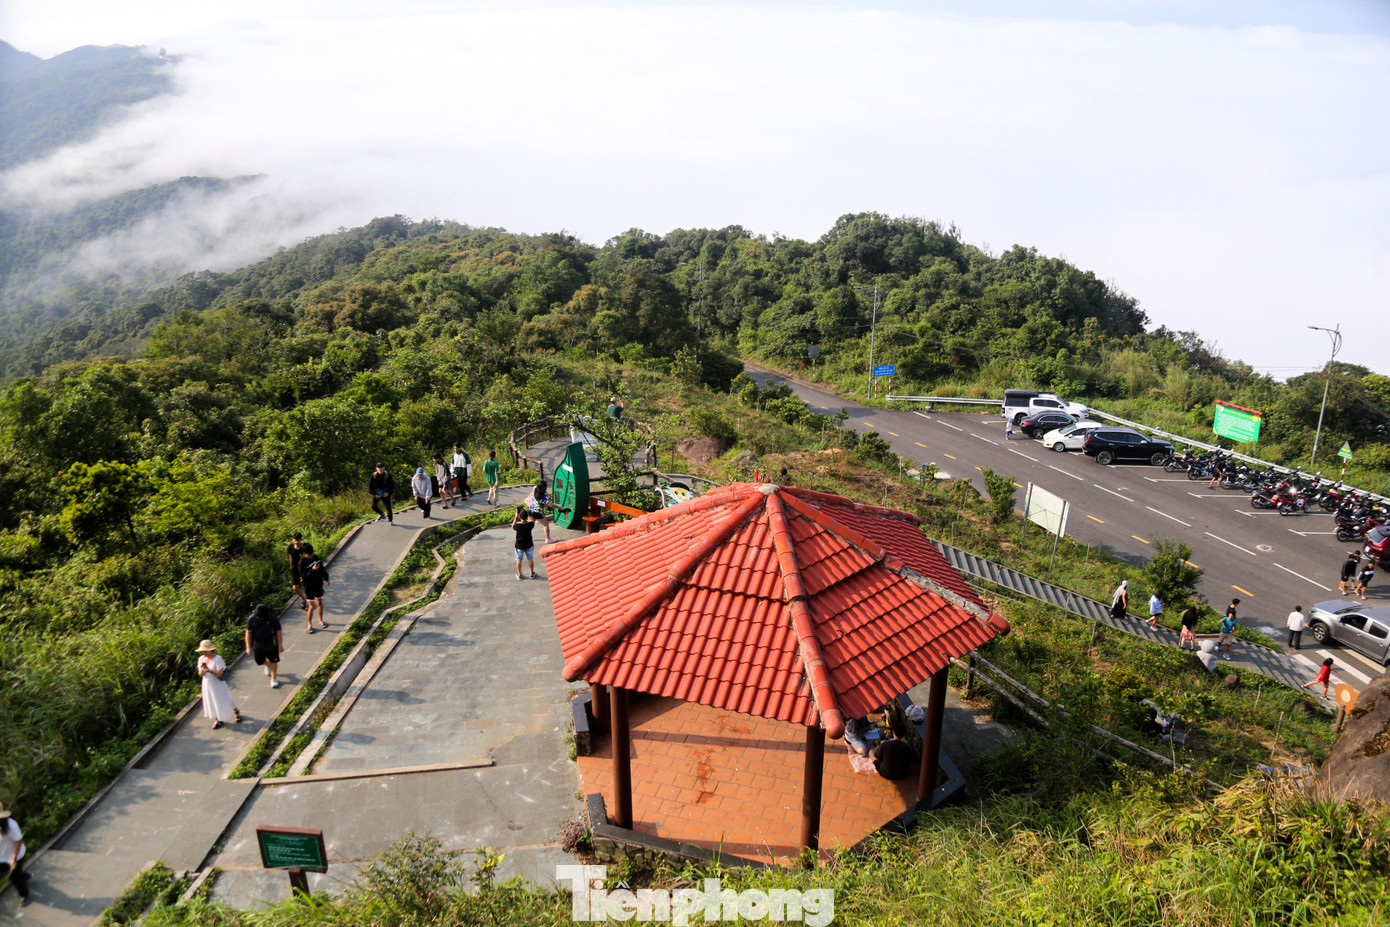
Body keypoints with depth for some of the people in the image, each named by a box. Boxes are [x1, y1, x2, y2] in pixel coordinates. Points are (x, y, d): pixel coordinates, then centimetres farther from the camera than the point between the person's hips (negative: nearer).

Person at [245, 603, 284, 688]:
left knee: (273, 661, 8)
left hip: (271, 645, -2)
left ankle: (274, 678, 26)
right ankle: (268, 666, 51)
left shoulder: (273, 618, -20)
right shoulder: (252, 618, -16)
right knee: (260, 661, 16)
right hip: (258, 645, 2)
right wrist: (248, 647, -8)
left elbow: (279, 631, -10)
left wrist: (280, 645, -6)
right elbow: (248, 632, -7)